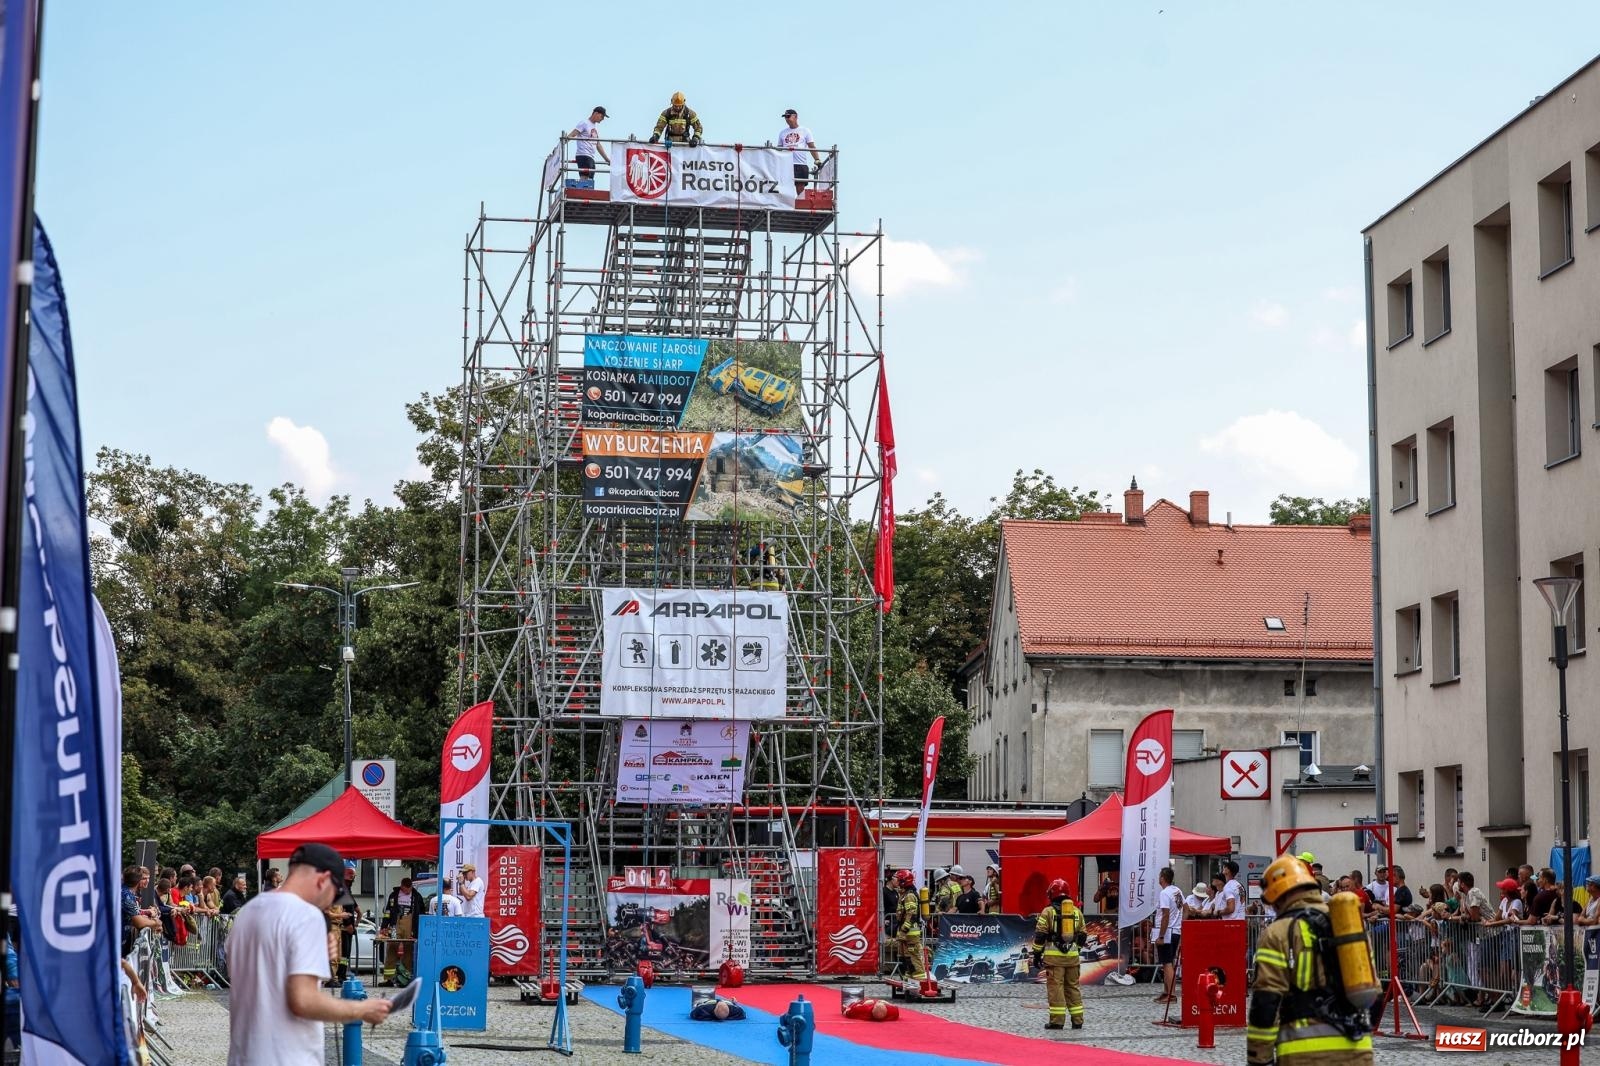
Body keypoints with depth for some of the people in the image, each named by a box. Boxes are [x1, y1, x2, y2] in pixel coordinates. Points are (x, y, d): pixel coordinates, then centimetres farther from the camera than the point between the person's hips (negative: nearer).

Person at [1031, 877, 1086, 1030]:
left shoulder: (1048, 912, -4)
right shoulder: (1077, 911, 10)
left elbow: (1040, 935, -6)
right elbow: (1082, 935, 16)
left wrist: (1037, 954, 2)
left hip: (1054, 955, -4)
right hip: (1072, 955, 4)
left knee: (1056, 987, -2)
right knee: (1073, 986, 11)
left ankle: (1057, 1020, -5)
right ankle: (1077, 1020, 12)